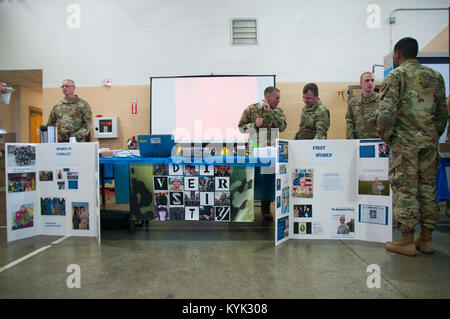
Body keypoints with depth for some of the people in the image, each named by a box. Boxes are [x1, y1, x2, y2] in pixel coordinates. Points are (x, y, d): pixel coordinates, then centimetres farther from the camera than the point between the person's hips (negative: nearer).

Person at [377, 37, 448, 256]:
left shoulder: (395, 76, -3)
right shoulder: (435, 76, 15)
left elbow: (387, 112, -15)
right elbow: (443, 113, 16)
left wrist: (385, 136, -3)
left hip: (405, 142, -6)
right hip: (429, 142, 6)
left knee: (404, 191, -1)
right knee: (428, 189, 11)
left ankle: (407, 241, 6)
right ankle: (426, 239, 19)